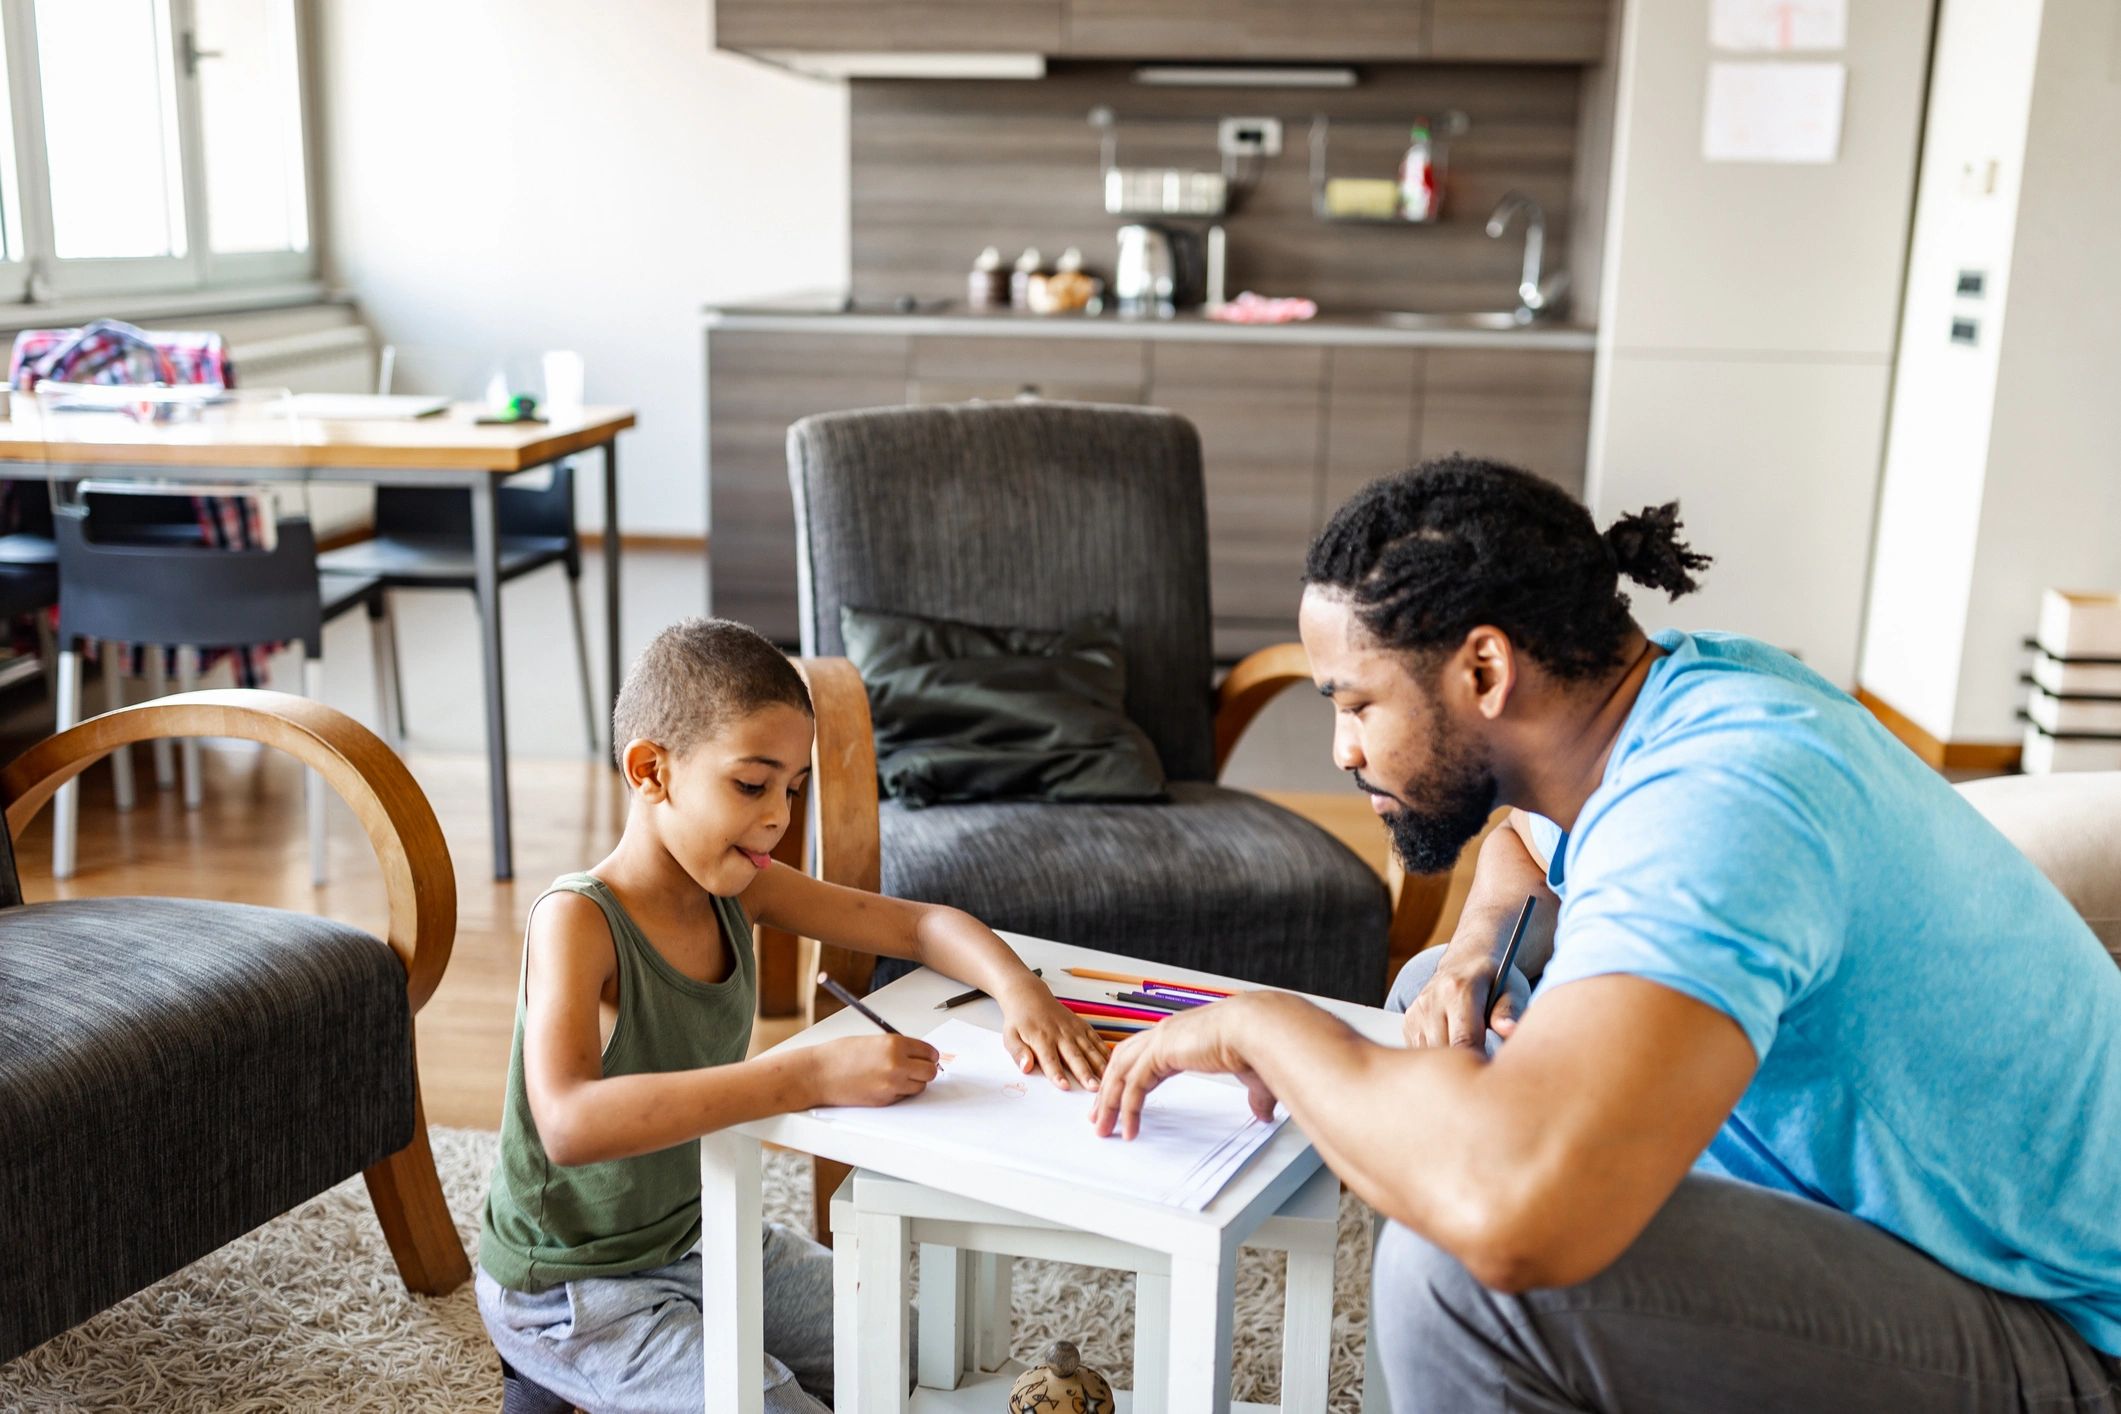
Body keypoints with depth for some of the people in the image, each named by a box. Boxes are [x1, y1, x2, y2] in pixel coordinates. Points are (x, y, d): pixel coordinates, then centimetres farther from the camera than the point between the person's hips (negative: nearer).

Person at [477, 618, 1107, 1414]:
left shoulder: (739, 887, -6)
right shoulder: (578, 920, -26)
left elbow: (921, 926, 1)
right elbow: (571, 1124, -42)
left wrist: (1020, 991, -20)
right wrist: (811, 1076, -46)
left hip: (694, 1234, 7)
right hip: (568, 1286, -7)